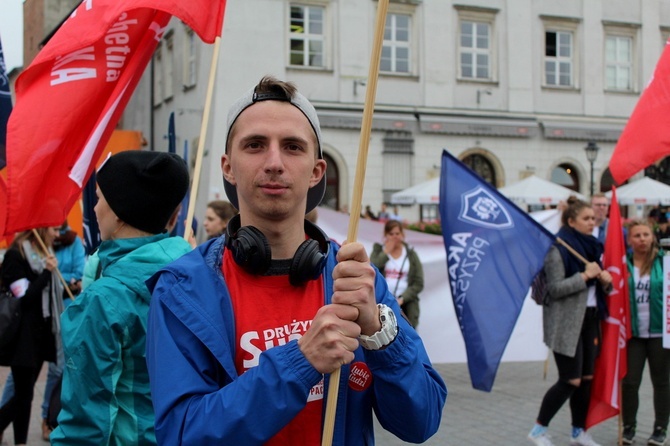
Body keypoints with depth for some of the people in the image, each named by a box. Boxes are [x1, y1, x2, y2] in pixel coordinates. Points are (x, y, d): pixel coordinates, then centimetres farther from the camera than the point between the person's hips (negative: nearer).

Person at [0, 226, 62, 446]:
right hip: (22, 336, -8)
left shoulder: (44, 254, 12)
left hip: (40, 333, 8)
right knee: (23, 393, -6)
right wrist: (47, 272, -19)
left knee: (25, 392, 11)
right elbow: (24, 298, -18)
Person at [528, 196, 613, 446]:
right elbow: (555, 289, -18)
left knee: (587, 378, 10)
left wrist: (605, 280, -2)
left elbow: (599, 286, 19)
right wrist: (585, 276, -21)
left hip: (590, 318, 8)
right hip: (566, 323, -8)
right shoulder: (559, 249, -11)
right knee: (570, 381, -8)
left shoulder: (592, 247, 13)